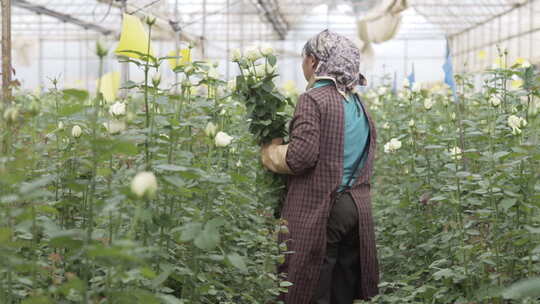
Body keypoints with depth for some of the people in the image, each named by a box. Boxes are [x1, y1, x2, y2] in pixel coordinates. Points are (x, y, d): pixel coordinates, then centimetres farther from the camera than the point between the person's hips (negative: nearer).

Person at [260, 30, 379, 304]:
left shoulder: (314, 98, -10)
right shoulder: (357, 102, 14)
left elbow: (300, 157, -18)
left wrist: (269, 152, -1)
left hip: (319, 211, -7)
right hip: (357, 209, 8)